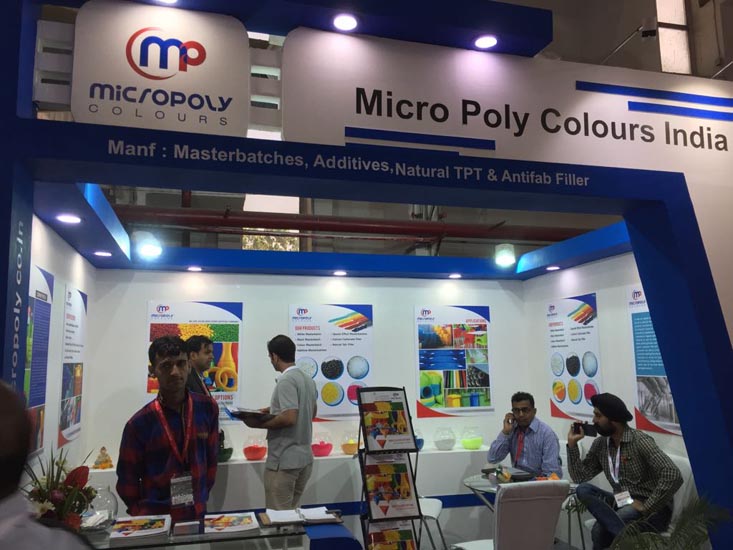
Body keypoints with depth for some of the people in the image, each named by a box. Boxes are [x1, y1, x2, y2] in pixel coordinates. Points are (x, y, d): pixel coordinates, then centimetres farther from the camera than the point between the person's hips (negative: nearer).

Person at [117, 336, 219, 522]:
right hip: (155, 518, -2)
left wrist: (201, 498, 6)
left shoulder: (207, 408, -5)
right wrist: (143, 516, -1)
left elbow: (211, 457, 4)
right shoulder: (139, 423, -12)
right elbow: (127, 480, -3)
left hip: (197, 515, 3)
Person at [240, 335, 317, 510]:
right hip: (304, 457, 9)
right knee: (293, 512, 18)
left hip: (284, 461, -9)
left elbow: (289, 418, -26)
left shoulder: (286, 380, -18)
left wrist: (259, 424, -13)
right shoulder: (308, 379, 10)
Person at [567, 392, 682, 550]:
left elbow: (673, 476, -27)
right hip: (622, 503, 7)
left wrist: (646, 507, -24)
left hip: (652, 509, -7)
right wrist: (572, 444, -2)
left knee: (600, 530, -33)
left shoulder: (640, 441, -16)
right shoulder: (600, 444, 6)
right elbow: (579, 477, 7)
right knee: (583, 490, -24)